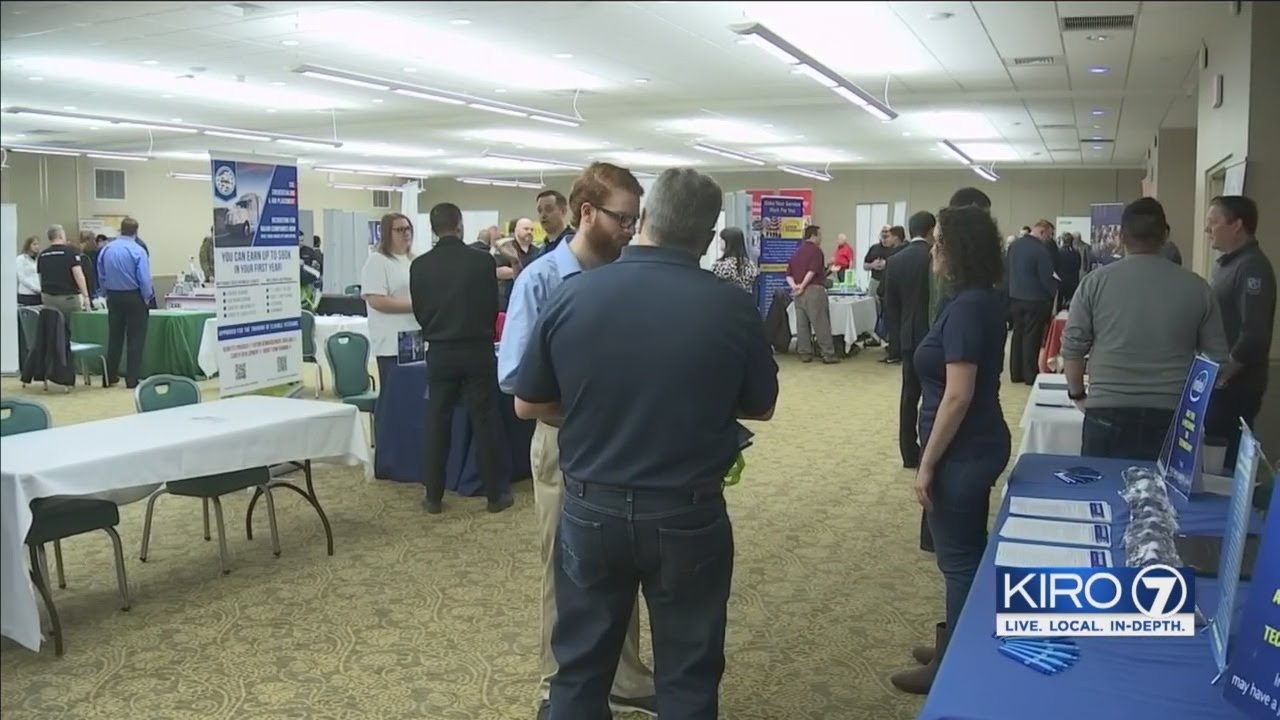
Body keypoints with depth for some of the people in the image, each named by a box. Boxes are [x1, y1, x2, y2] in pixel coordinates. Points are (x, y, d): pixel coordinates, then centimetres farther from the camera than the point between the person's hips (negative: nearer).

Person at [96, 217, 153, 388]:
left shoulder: (105, 249, 1)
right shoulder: (137, 251, -15)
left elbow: (101, 277, 6)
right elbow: (144, 279, -17)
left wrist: (108, 294, 17)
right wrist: (148, 299, -3)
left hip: (113, 298, 5)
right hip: (134, 298, -5)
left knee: (114, 337, 15)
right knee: (135, 340, 2)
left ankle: (111, 376, 21)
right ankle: (132, 380, 2)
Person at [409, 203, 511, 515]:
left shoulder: (419, 266, -3)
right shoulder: (483, 261, -9)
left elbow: (418, 311, 6)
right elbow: (493, 306, 2)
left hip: (439, 352, 2)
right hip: (478, 350, -2)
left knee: (437, 423, 9)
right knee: (484, 422, 5)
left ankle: (434, 496, 14)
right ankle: (495, 494, 11)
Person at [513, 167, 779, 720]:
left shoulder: (573, 295, -8)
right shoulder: (733, 307, -11)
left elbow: (528, 405, 2)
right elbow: (760, 407, 4)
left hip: (590, 508, 2)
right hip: (688, 514, -1)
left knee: (581, 666, 18)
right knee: (687, 674, 14)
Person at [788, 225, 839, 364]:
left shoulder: (796, 252, 16)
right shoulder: (816, 250, -6)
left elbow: (789, 274, 9)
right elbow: (813, 271, -18)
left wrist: (794, 286, -5)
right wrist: (803, 286, -13)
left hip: (798, 293, 7)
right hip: (813, 290, -7)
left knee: (802, 324, 8)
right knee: (821, 324, -4)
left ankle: (805, 353, 9)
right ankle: (828, 354, -4)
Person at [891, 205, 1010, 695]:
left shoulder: (966, 307, -22)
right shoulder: (982, 301, 8)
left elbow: (958, 395, -25)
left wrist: (926, 463, -19)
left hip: (962, 453, -10)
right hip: (977, 446, 10)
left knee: (958, 558, 2)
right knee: (968, 552, 19)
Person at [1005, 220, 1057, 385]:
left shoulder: (1014, 245, 1)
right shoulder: (1041, 250, -20)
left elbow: (1006, 269, 10)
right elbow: (1046, 278, -16)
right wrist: (1055, 290, 3)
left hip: (1015, 297, 7)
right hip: (1035, 299, -7)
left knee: (1018, 334, 14)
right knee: (1032, 337, 1)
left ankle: (1016, 373, 19)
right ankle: (1030, 375, 5)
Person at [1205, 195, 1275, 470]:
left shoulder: (1252, 267, -17)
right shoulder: (1227, 263, 13)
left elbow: (1254, 335, -25)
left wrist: (1223, 376, -17)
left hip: (1235, 387, -9)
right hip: (1220, 383, 9)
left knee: (1228, 459, -2)